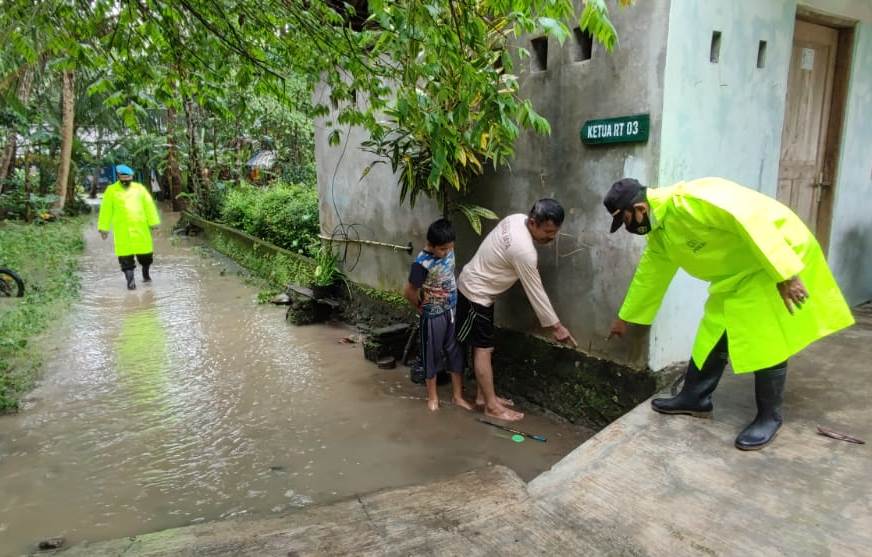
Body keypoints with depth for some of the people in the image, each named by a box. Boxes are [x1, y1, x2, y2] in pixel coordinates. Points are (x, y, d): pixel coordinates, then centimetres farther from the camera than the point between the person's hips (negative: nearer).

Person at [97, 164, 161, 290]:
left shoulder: (139, 188, 7)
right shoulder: (111, 190, 3)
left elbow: (149, 205, 5)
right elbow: (106, 210, 4)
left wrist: (153, 223, 0)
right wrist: (104, 228, 2)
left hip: (140, 227, 2)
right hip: (122, 231, -1)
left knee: (145, 253, 9)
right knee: (125, 256, -5)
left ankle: (145, 273, 34)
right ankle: (130, 280, -2)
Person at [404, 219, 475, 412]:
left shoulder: (448, 250, -4)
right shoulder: (422, 264, -24)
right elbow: (409, 292, -16)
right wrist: (422, 308, 0)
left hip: (454, 311, 6)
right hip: (434, 316, -6)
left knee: (456, 353, 12)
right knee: (433, 355, 9)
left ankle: (457, 395, 25)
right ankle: (432, 395, 27)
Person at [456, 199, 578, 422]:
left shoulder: (517, 219, -4)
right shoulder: (524, 251, -31)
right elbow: (535, 292, -23)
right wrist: (557, 326, -14)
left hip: (476, 286, 10)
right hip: (476, 294, -10)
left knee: (482, 346, 15)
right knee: (483, 349, -2)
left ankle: (484, 395, 25)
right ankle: (492, 406, 7)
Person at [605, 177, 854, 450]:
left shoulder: (687, 200, -29)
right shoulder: (659, 232, 3)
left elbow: (750, 218, -33)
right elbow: (648, 275, 15)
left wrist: (784, 275, -33)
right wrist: (624, 318, 23)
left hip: (779, 260, -9)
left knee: (768, 344, -6)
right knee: (713, 335, 10)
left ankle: (769, 417, 10)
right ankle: (694, 398, 21)